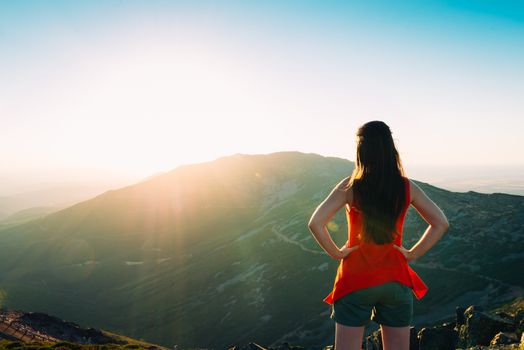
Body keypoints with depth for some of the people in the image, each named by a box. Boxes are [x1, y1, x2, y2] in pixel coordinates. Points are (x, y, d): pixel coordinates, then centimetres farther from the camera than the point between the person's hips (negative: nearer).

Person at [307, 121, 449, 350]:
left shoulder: (350, 186, -10)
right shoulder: (407, 187, -2)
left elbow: (315, 223, -17)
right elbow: (441, 223, 1)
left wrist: (336, 253, -5)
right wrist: (413, 253, 4)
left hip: (355, 279, -2)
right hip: (395, 279, 3)